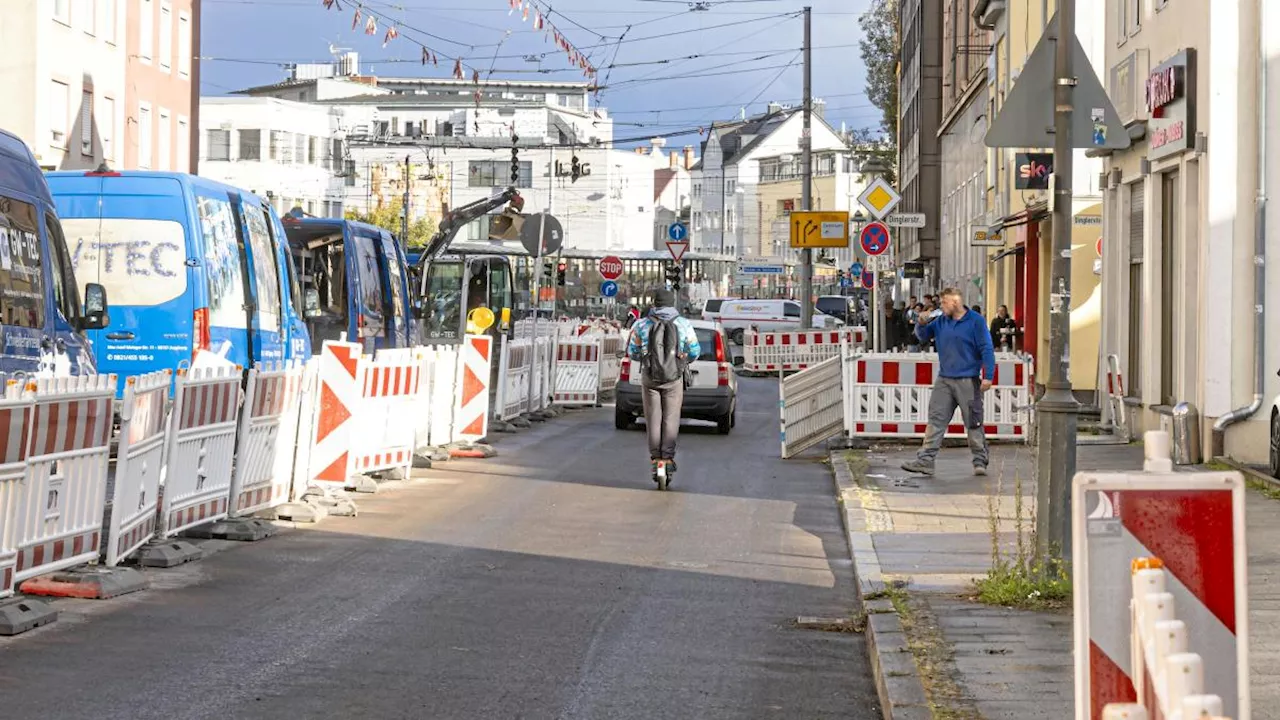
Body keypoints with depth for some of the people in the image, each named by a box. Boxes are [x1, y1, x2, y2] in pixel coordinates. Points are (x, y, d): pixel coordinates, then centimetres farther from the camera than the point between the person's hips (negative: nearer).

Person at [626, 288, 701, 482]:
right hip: (674, 378, -1)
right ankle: (668, 457, 1)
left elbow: (632, 352, 5)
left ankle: (655, 457, 6)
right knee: (671, 418, 5)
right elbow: (694, 351, 1)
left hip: (649, 377, 1)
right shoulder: (684, 325, -2)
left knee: (653, 418, 8)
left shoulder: (641, 325, -1)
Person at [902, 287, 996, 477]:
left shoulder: (975, 321, -7)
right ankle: (925, 460, -3)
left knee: (974, 423, 1)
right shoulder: (941, 322, 11)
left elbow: (987, 350, -9)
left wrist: (988, 376, -16)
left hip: (968, 381, -5)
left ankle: (980, 462, 9)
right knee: (936, 420, 0)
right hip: (944, 381, 5)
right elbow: (923, 336, 22)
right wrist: (922, 324, -1)